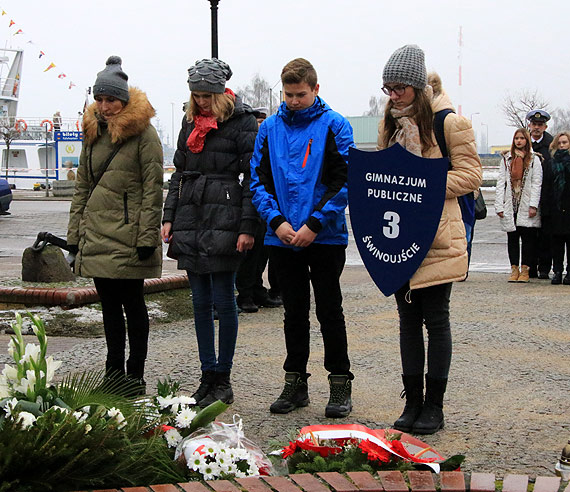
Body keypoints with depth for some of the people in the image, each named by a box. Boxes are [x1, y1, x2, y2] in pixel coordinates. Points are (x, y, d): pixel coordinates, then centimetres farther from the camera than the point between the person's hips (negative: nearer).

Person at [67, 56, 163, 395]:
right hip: (96, 234, 7)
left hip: (127, 234, -6)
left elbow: (153, 188, -10)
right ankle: (114, 372, 21)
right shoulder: (94, 132, 14)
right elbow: (83, 186, 17)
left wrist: (147, 236, -16)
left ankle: (135, 375, 10)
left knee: (132, 303, 1)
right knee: (109, 303, 12)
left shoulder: (143, 132, -6)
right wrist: (75, 233, 12)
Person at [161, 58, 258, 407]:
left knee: (223, 301, -2)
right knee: (201, 303, 8)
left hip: (224, 223, -6)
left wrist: (247, 227, -13)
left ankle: (223, 381, 6)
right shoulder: (191, 122, 16)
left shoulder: (242, 122, -3)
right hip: (191, 222, 6)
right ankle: (208, 376, 16)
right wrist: (169, 218, 12)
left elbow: (253, 177, -7)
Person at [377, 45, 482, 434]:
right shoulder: (391, 124, 13)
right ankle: (413, 403, 18)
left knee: (435, 319, 1)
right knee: (409, 319, 10)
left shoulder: (449, 122, -7)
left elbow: (470, 174, -9)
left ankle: (434, 406, 11)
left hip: (437, 238, -6)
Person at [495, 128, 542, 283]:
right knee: (512, 238, 3)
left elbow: (536, 183, -1)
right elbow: (501, 183, 8)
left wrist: (533, 205, -10)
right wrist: (499, 206, -1)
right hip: (510, 205, 2)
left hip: (526, 206, -2)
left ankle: (525, 270, 3)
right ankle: (514, 269, 7)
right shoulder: (506, 159, 12)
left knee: (528, 237, -3)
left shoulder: (534, 159, 5)